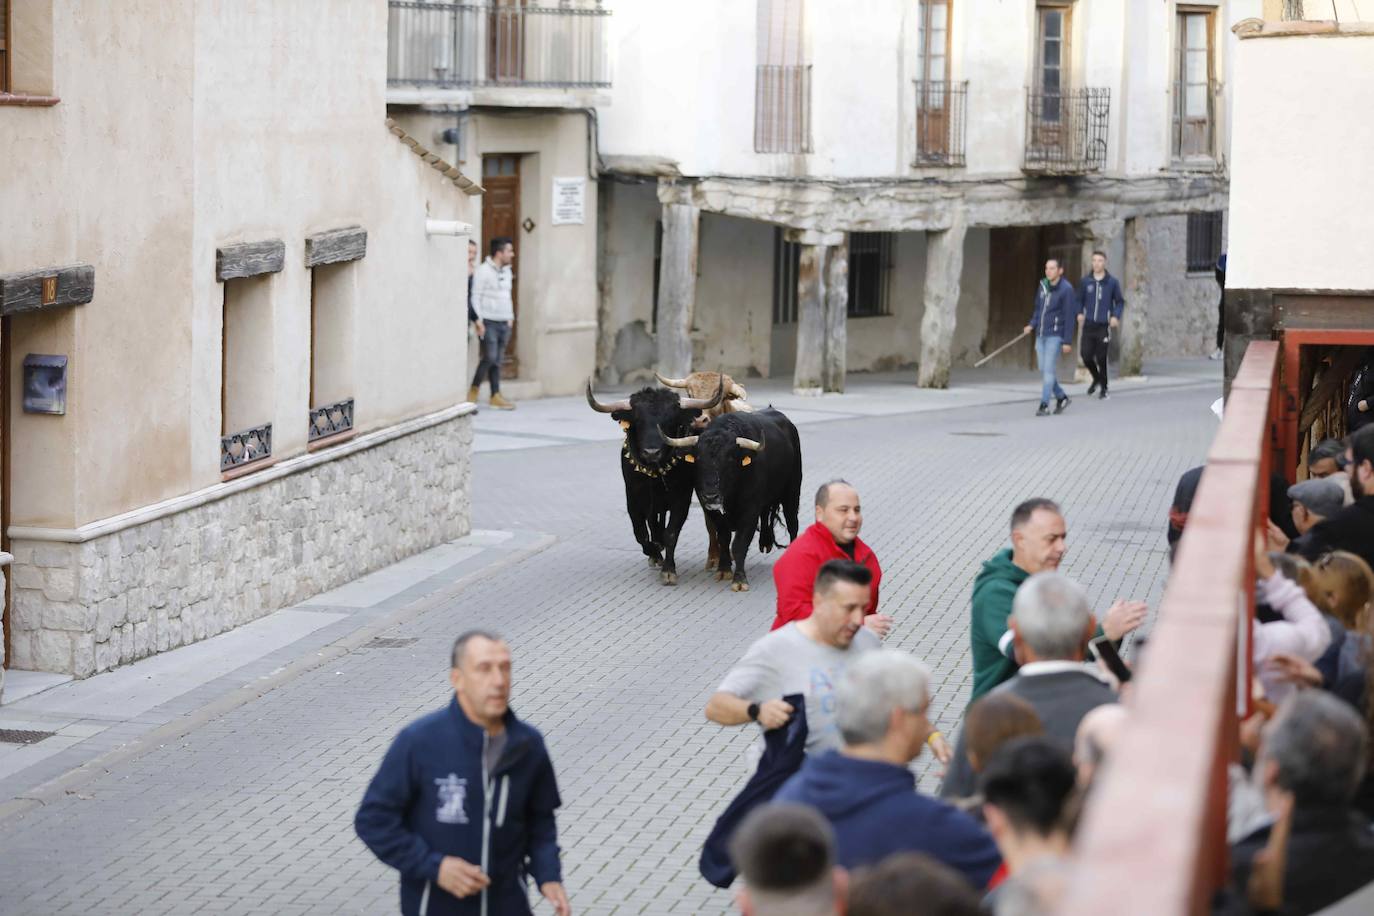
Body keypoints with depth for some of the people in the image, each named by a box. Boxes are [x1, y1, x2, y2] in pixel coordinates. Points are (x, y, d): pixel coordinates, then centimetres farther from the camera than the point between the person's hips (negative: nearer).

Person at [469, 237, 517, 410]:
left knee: (498, 360, 6)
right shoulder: (483, 271, -8)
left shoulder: (507, 271, 16)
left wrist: (511, 317, 17)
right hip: (489, 322, -7)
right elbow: (476, 297, -10)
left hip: (504, 324, 7)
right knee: (490, 357, -14)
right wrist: (479, 321, -14)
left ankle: (496, 396, 7)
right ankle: (474, 390, 0)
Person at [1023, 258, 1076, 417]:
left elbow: (1069, 316, -10)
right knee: (1043, 371, 9)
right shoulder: (1042, 286, 9)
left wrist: (1067, 341, -12)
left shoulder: (1066, 289, -9)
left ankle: (1044, 406, -8)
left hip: (1055, 336, -6)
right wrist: (1032, 325, 0)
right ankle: (1061, 397, 26)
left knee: (1048, 370, -9)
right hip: (1040, 335, 6)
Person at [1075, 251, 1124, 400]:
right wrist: (1079, 313, -4)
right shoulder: (1085, 281, 6)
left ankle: (1103, 388, 13)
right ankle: (1096, 378, 26)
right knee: (1086, 355, -3)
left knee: (1101, 358, -3)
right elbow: (1080, 300, 15)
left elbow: (1120, 302, 8)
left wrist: (1116, 316, -8)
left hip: (1104, 326, -2)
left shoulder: (1112, 282, 2)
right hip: (1089, 325, 2)